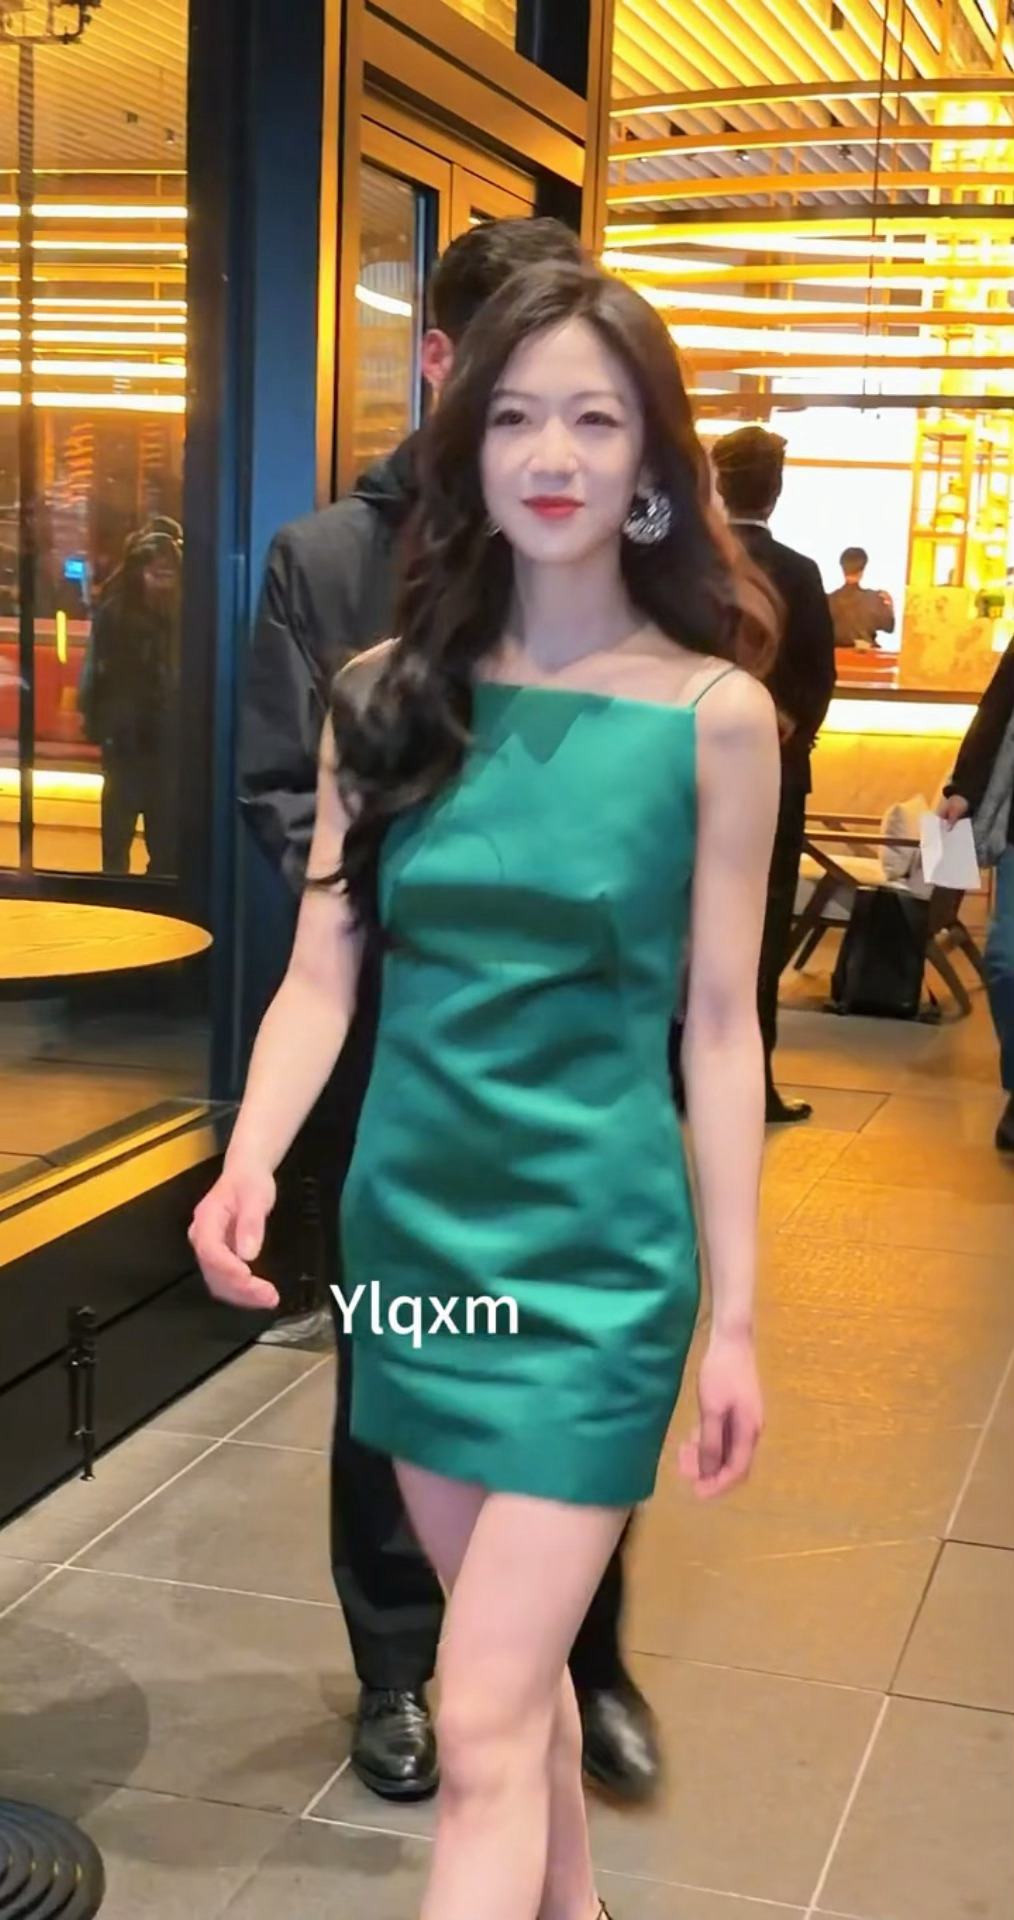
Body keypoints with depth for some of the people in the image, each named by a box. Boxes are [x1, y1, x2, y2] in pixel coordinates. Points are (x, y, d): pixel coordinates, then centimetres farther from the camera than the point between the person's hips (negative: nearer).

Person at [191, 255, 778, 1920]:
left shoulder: (715, 713, -7)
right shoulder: (389, 693, 0)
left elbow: (720, 1025, -5)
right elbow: (323, 971, -3)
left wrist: (735, 1317, -3)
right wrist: (250, 1160, -22)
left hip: (598, 1251, -4)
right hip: (411, 1226, 4)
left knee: (483, 1731, -5)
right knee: (520, 1660, 20)